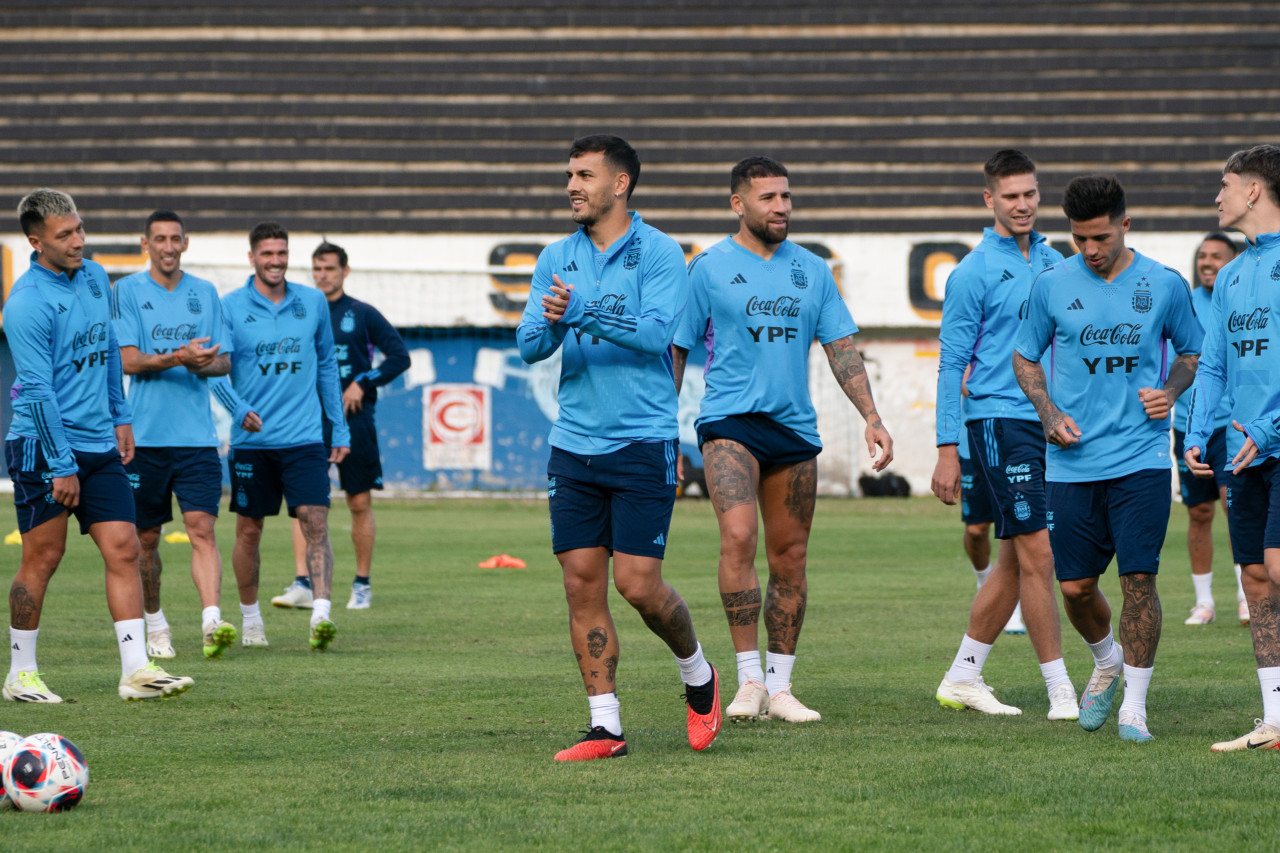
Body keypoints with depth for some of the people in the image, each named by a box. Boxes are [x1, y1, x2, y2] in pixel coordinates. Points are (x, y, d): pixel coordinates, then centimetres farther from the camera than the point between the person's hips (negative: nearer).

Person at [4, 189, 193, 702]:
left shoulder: (94, 277, 9)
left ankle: (135, 670, -5)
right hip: (42, 447, -7)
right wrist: (61, 465, -18)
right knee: (43, 556, -1)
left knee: (123, 549, -3)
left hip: (99, 447, 7)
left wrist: (119, 416, 23)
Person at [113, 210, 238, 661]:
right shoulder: (127, 291, 1)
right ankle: (154, 623, 24)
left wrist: (207, 363, -11)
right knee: (146, 537, 8)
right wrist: (177, 358, -23)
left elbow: (224, 360, 12)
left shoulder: (205, 293, 11)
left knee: (202, 528, -13)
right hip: (145, 434, -1)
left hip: (196, 434, 1)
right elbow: (127, 360, -8)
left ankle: (212, 623, -23)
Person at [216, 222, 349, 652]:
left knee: (315, 521, -14)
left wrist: (339, 428, 14)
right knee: (249, 531, 8)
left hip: (304, 438, 1)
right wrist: (238, 408, -23)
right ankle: (250, 617, 25)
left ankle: (321, 615, -23)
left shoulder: (314, 303, 8)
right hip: (251, 440, -1)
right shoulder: (229, 307, -1)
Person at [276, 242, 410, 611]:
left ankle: (362, 585, 13)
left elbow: (399, 356, 2)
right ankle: (302, 584, -13)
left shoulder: (362, 314, 4)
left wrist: (363, 383, -7)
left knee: (360, 503, 3)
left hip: (354, 418, -1)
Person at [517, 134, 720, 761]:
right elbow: (528, 345, 5)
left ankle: (697, 673, 20)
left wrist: (583, 313, -26)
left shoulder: (658, 254, -4)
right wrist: (550, 325, -18)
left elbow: (657, 333, -18)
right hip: (574, 445, 5)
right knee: (582, 583, 0)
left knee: (638, 583, -8)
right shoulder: (557, 258, 11)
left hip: (642, 444, -5)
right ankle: (605, 725, 6)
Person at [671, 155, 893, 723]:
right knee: (738, 536, -22)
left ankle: (779, 686, 15)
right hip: (728, 421, -4)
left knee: (789, 558, 6)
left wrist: (871, 417, 3)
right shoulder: (710, 268, 0)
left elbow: (841, 348, 13)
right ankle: (749, 679, -17)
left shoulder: (811, 270, 11)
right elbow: (675, 350, 3)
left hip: (795, 426, 4)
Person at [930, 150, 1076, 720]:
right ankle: (1061, 691, -7)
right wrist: (947, 450, -10)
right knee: (1037, 556, -10)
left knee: (1016, 560, 10)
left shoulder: (1052, 262, 13)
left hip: (1050, 422, 7)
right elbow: (952, 363, -5)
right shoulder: (974, 272, -5)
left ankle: (963, 677, 19)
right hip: (999, 421, -7)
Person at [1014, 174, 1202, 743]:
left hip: (1141, 458, -1)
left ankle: (1134, 704, 1)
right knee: (1075, 587, 3)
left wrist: (1170, 391, -4)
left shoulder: (1165, 286, 1)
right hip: (1072, 462, 2)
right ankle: (1106, 664, 34)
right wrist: (1048, 412, -2)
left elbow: (1193, 351, 16)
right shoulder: (1052, 285, 3)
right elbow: (1025, 357, 14)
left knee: (1138, 578, -10)